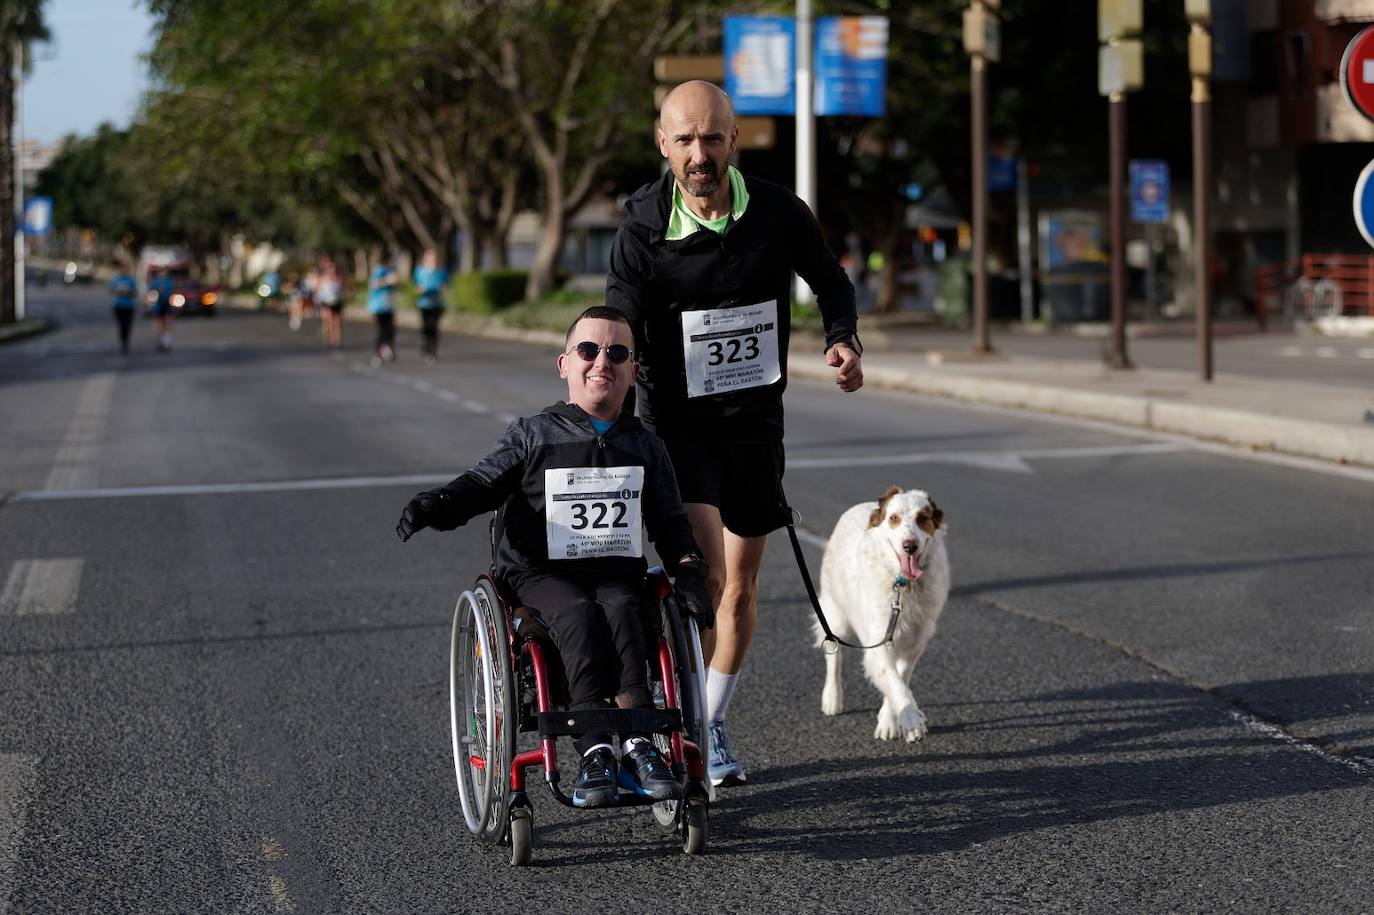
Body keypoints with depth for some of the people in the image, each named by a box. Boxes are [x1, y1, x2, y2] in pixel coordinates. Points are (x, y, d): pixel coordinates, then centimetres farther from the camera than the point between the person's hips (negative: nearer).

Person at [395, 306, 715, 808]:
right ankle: (596, 750, -37)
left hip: (616, 573, 2)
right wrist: (434, 505, -20)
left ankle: (636, 747, -38)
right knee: (579, 616, -34)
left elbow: (670, 522, 16)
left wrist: (690, 572, -1)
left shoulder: (645, 446, 15)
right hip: (540, 574, -2)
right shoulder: (534, 435, 7)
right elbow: (483, 483, 0)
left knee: (618, 611, -32)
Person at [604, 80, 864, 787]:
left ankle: (712, 727, 29)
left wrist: (842, 339, -9)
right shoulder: (643, 231, -14)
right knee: (704, 576, -21)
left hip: (756, 419, 3)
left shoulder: (777, 213, -8)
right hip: (677, 423, -3)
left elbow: (830, 279, 11)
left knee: (740, 587, 10)